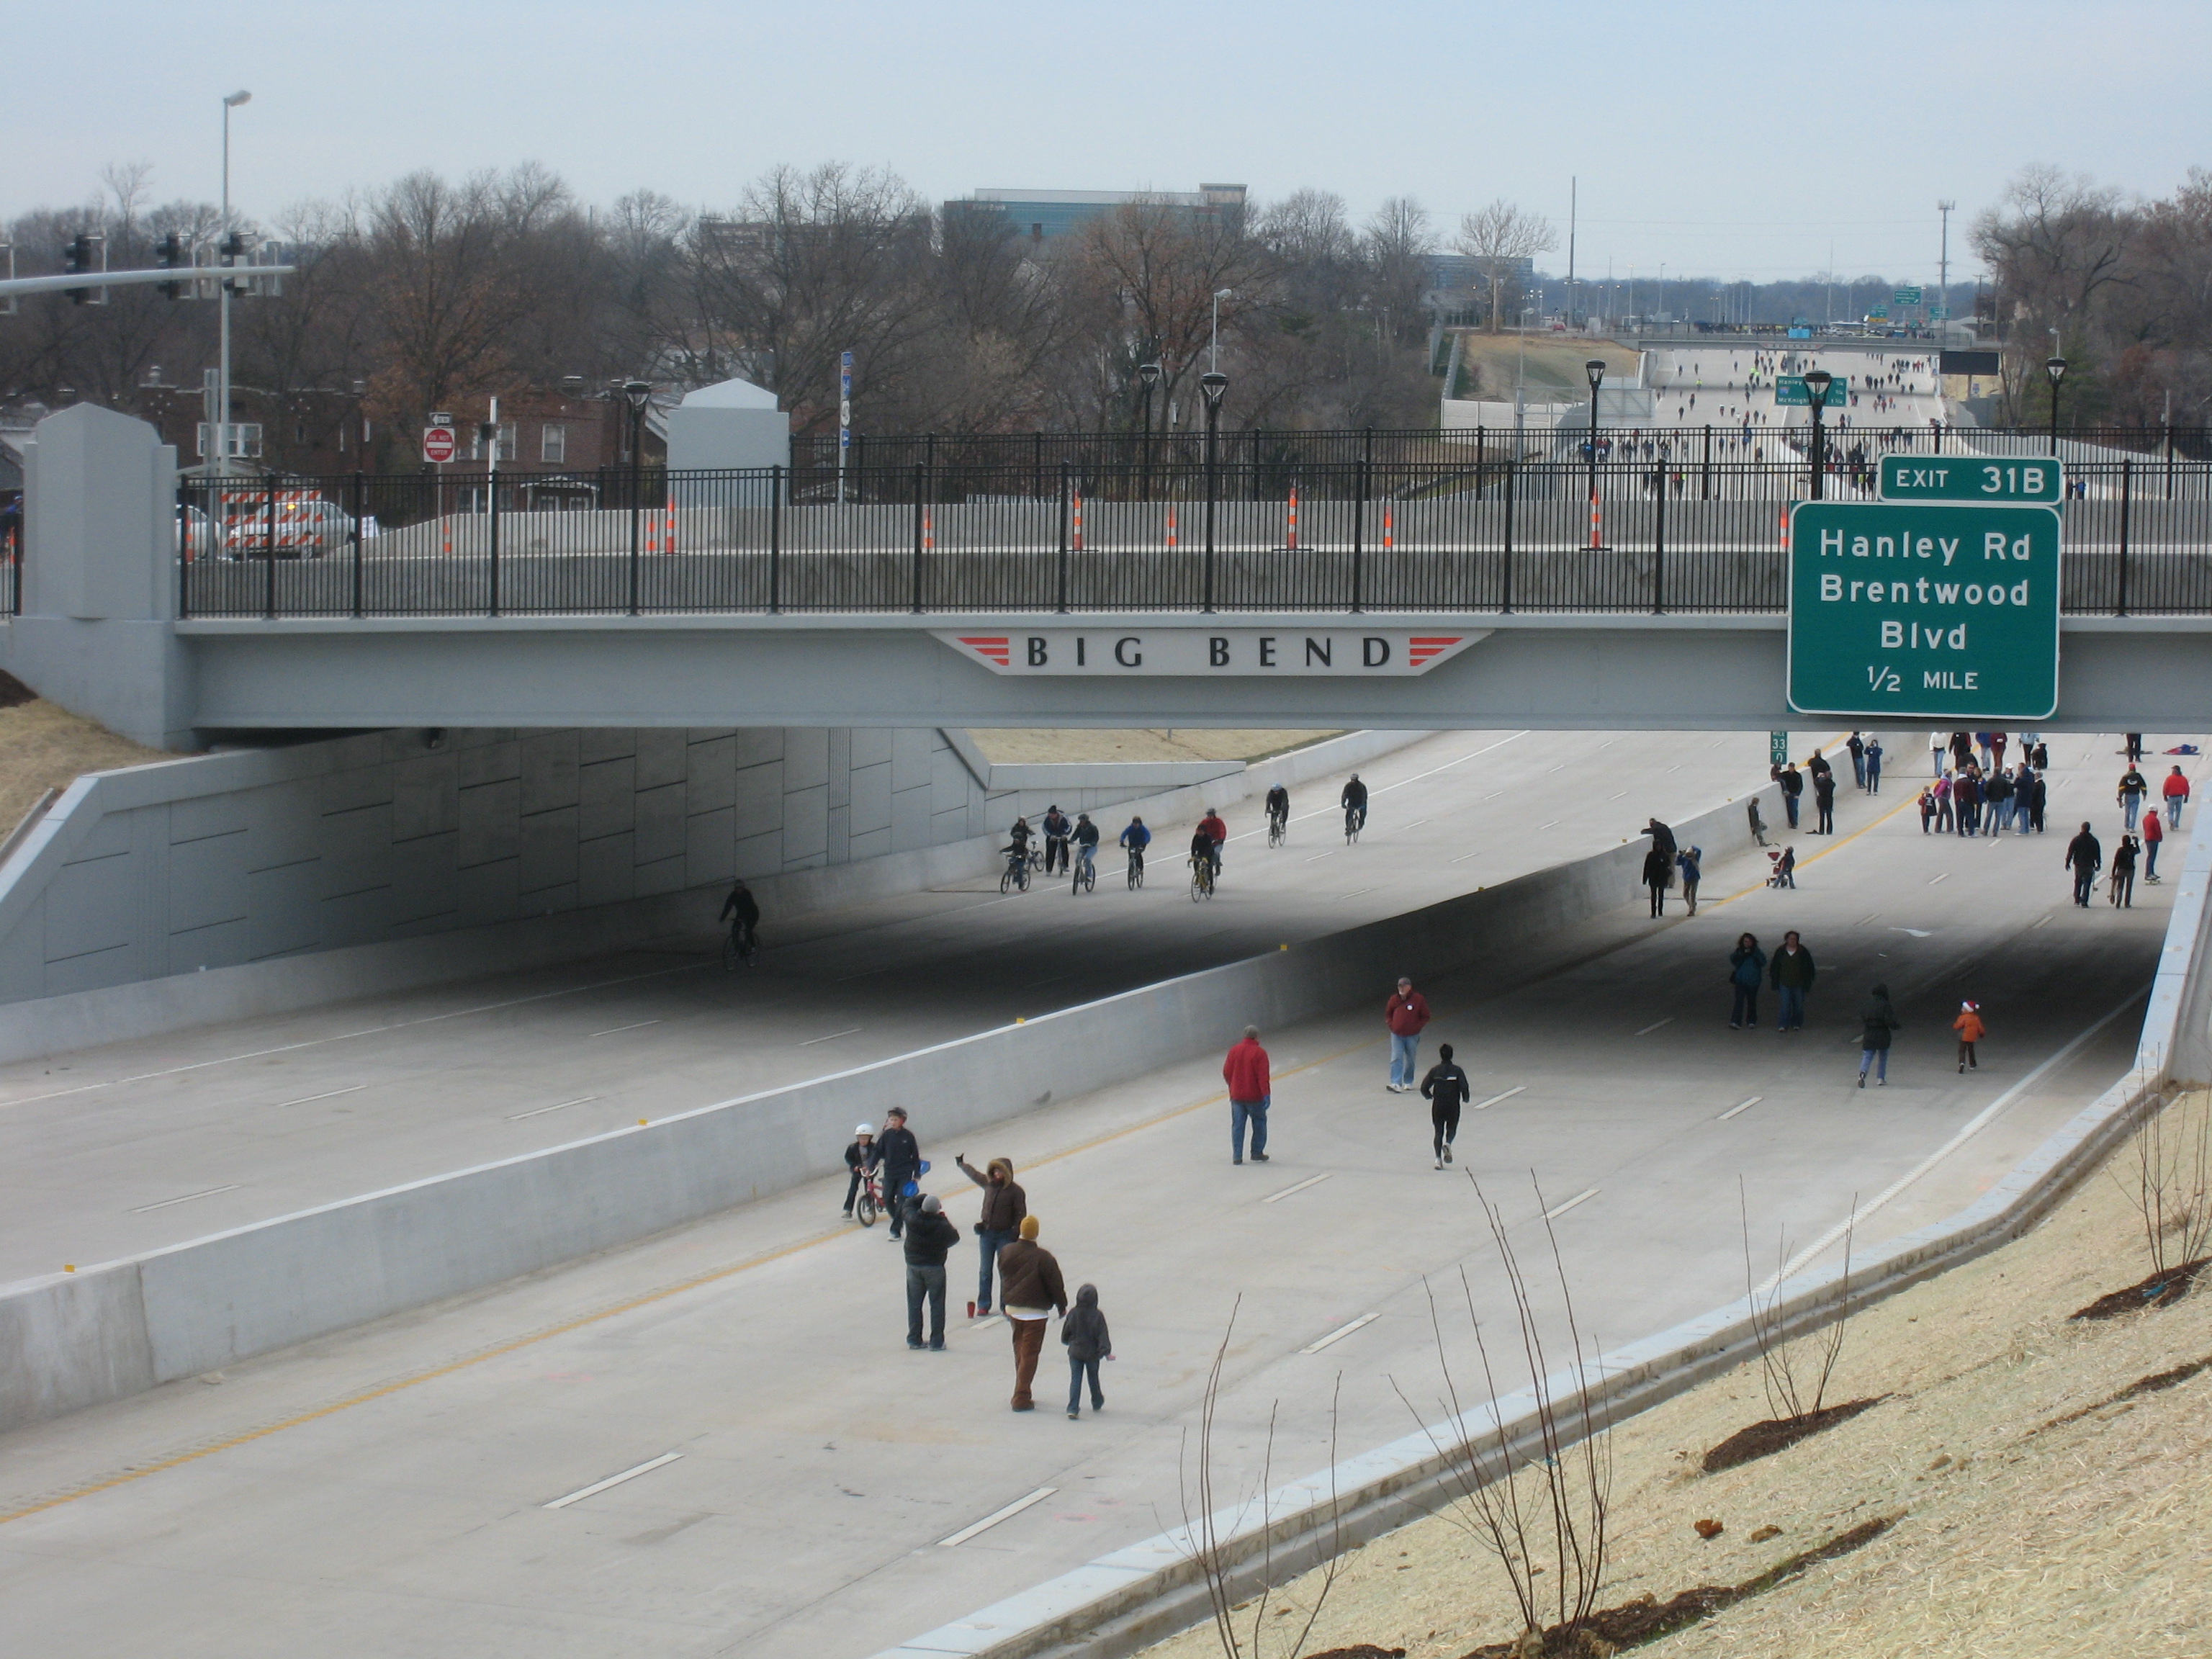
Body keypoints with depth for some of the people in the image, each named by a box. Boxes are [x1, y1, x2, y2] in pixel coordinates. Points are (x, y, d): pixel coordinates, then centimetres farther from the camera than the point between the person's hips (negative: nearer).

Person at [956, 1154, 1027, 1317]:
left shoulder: (1016, 1191, -11)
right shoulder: (989, 1184, 1)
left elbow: (1021, 1215, -8)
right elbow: (974, 1174, 21)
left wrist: (1015, 1234, -14)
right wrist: (961, 1164, 36)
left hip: (1005, 1235, -4)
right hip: (986, 1233, 4)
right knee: (985, 1271, 8)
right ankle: (983, 1305, 17)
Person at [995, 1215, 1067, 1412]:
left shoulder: (1006, 1253, -1)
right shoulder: (1043, 1257, -19)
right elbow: (1056, 1284, -12)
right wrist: (1061, 1306, 4)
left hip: (1012, 1308, 6)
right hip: (1035, 1312, -6)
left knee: (1019, 1351, 19)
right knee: (1029, 1354, -1)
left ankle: (1022, 1394, 26)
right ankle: (1021, 1398, -3)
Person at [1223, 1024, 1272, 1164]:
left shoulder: (1234, 1050, 0)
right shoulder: (1259, 1053, -13)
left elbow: (1226, 1073, 6)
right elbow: (1263, 1077, -17)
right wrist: (1266, 1094, -15)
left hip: (1237, 1096, 3)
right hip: (1254, 1096, -3)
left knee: (1237, 1125, 9)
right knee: (1259, 1124, 14)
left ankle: (1237, 1156, 7)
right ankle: (1257, 1153, 16)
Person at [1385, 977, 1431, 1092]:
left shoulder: (1418, 999, -6)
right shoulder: (1394, 999, 1)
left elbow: (1425, 1017, 0)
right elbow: (1388, 1014, 16)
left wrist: (1416, 1027, -9)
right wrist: (1391, 1024, 1)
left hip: (1412, 1036, -1)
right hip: (1397, 1035, 1)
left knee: (1410, 1060, 10)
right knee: (1396, 1059, -12)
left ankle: (1408, 1083, 26)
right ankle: (1396, 1084, -20)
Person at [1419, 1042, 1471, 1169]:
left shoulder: (1435, 1070, -1)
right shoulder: (1457, 1071, -5)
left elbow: (1424, 1088, -2)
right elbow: (1464, 1087, -12)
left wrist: (1429, 1097, 19)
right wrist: (1466, 1099, 8)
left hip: (1437, 1106, 1)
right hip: (1453, 1106, -1)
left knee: (1438, 1132, 8)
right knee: (1452, 1129, 16)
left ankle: (1438, 1158, -4)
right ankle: (1448, 1144, -17)